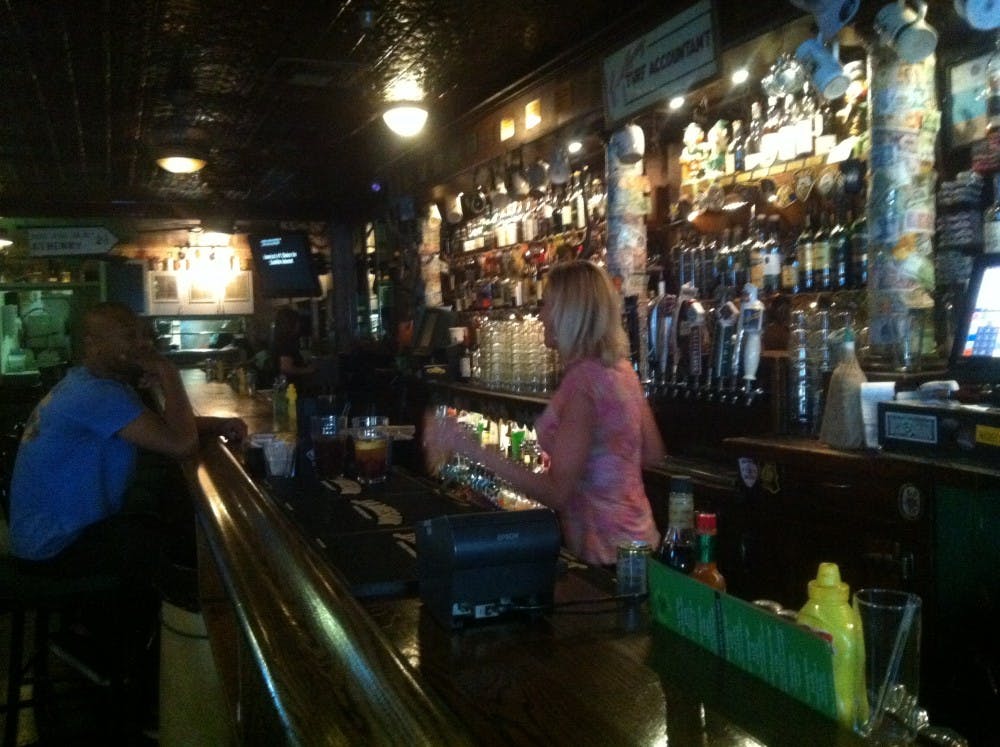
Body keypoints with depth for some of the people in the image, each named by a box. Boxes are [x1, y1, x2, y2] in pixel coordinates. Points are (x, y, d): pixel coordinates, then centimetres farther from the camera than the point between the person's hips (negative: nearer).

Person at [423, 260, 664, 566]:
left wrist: (472, 448, -30)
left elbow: (556, 492, -26)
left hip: (603, 550, -8)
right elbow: (652, 454, 12)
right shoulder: (620, 367, 3)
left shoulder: (583, 380, -24)